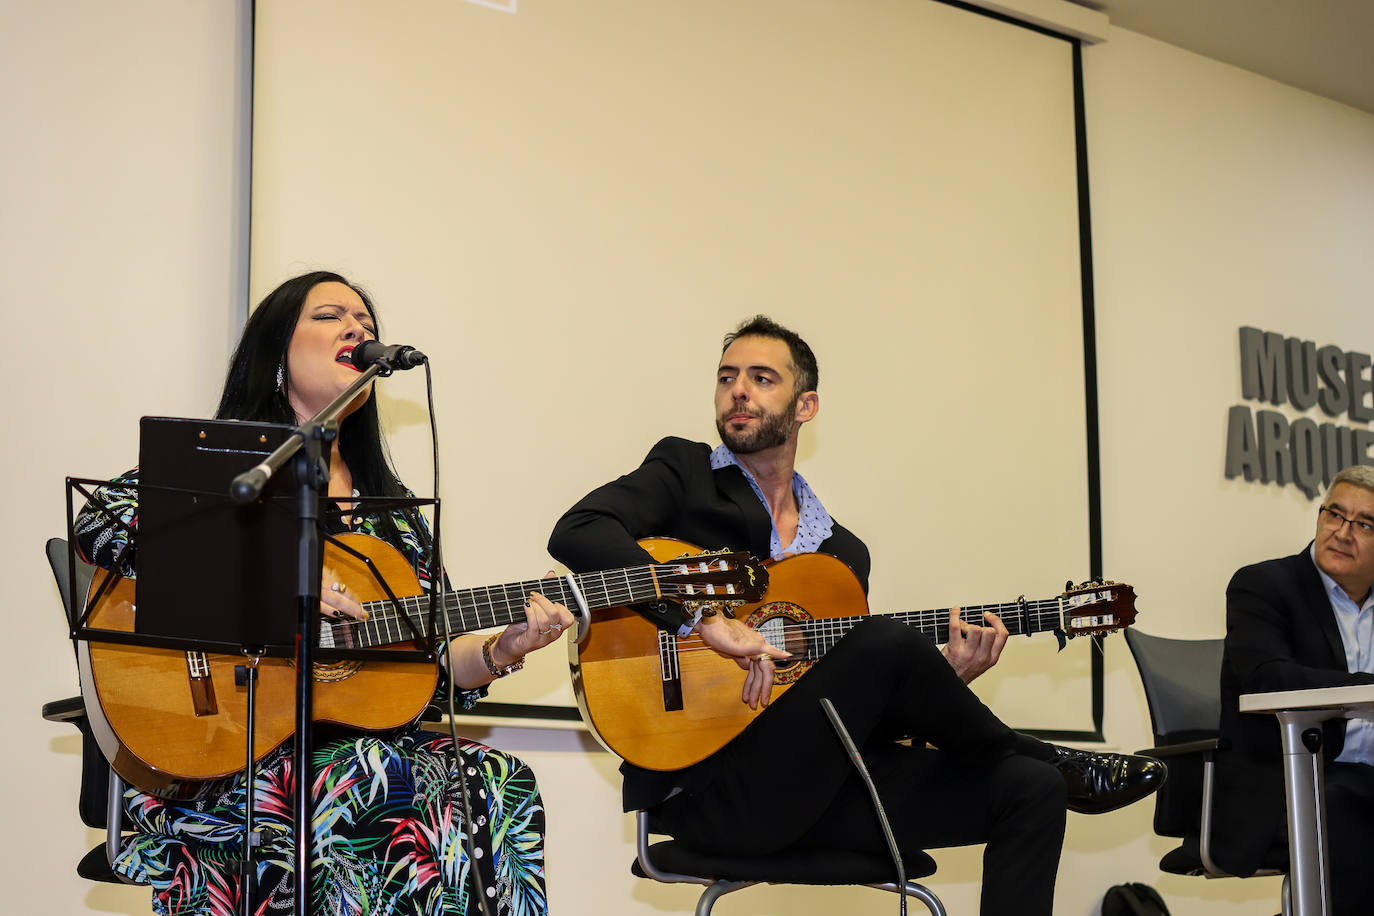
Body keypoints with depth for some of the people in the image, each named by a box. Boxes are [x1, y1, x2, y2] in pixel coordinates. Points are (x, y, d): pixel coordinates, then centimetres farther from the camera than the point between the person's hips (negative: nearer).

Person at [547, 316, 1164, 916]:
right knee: (886, 643, -27)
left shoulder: (843, 550, 20)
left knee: (1031, 791, -10)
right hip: (708, 789, -6)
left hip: (815, 786, 6)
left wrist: (943, 679, -1)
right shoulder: (684, 474, 5)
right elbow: (577, 533, -16)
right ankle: (1057, 762, -1)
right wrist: (705, 619, -24)